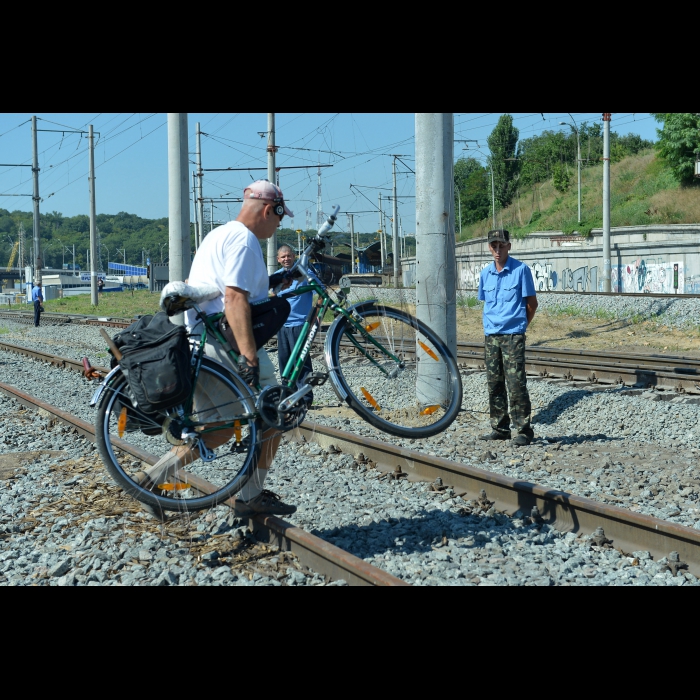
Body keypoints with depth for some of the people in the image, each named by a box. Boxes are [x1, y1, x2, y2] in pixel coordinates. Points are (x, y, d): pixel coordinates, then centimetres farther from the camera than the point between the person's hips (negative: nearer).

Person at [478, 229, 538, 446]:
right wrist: (490, 323, 11)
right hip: (490, 335, 6)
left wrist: (520, 325, 2)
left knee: (516, 383, -9)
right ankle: (500, 428, 17)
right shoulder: (485, 273, 11)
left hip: (513, 335, -5)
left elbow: (532, 302, 0)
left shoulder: (521, 270, -4)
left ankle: (524, 430, -4)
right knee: (494, 384, 8)